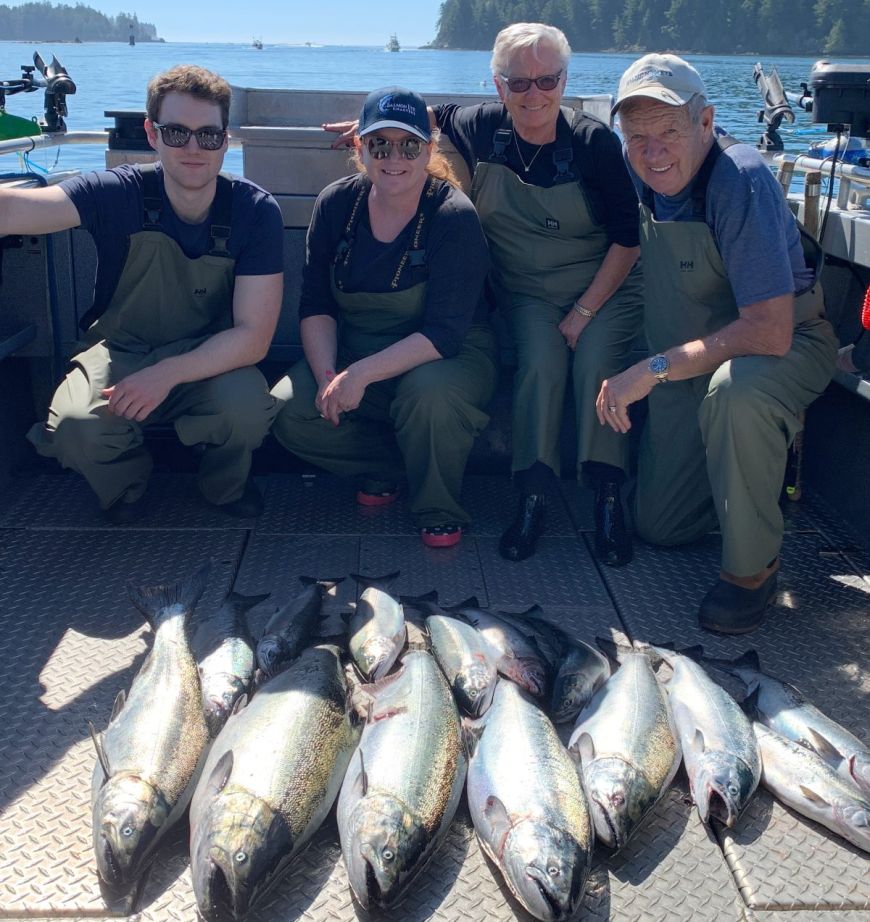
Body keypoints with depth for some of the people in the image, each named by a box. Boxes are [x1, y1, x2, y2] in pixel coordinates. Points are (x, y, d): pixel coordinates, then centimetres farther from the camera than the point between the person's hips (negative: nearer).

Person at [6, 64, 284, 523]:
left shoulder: (255, 211, -16)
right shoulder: (118, 194, -16)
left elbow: (253, 336, -19)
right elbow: (12, 209, -33)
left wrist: (167, 374, -31)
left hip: (211, 359, 0)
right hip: (121, 351, 0)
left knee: (248, 408, -32)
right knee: (75, 425, -29)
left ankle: (225, 485, 5)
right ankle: (125, 483, 8)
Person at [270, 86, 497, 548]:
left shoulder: (454, 217, -17)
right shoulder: (336, 203, -3)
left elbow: (444, 333, -23)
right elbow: (315, 305, -2)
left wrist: (361, 374, -31)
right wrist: (327, 376, -19)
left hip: (445, 357, -4)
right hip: (353, 352, 4)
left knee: (429, 392, -38)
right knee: (288, 412, -20)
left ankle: (439, 511, -9)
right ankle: (388, 465, 6)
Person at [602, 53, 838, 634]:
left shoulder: (741, 179, -30)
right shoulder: (637, 169, -10)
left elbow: (770, 332, -36)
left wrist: (652, 370, -34)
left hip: (786, 341, -6)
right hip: (690, 357, 7)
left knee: (736, 392, -43)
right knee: (658, 526, 8)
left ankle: (752, 568, -22)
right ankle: (755, 460, 34)